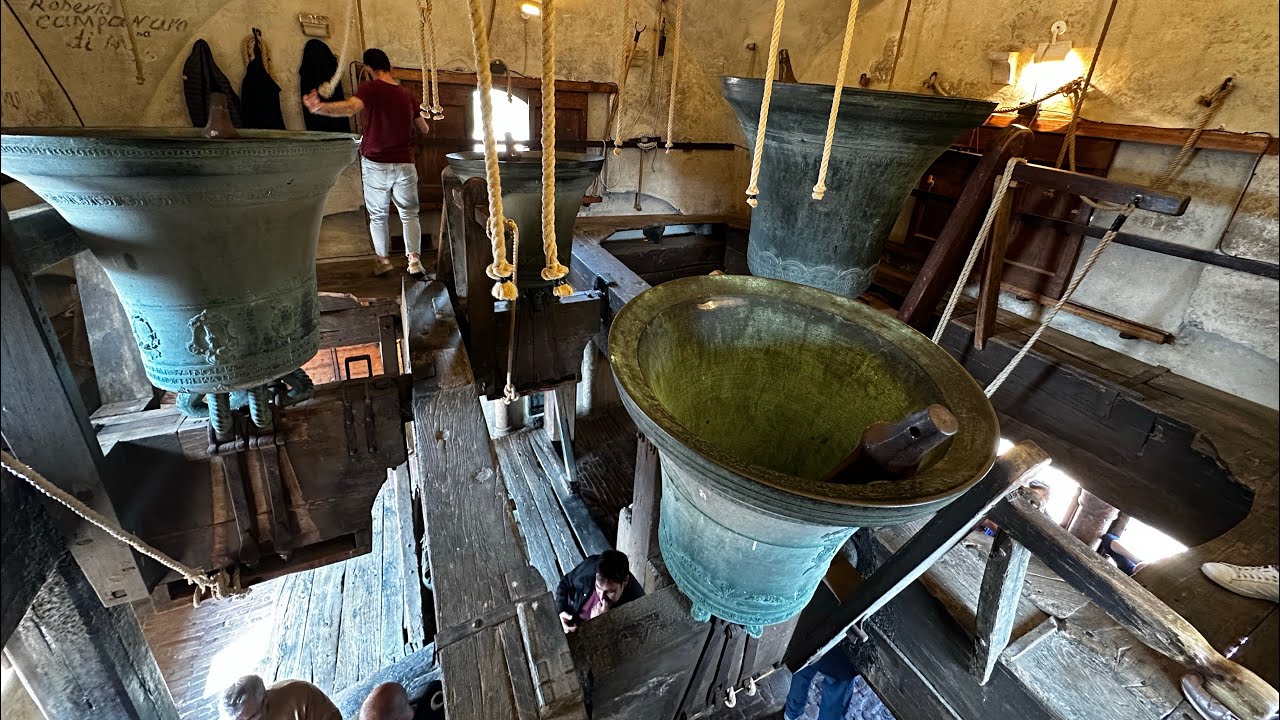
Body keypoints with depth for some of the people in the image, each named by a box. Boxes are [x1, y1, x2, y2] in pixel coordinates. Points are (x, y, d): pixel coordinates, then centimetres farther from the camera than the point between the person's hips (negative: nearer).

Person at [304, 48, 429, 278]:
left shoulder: (370, 88, -7)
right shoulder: (407, 96, 6)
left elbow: (350, 107, -28)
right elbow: (424, 129, 18)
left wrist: (319, 107, -39)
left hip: (375, 164, -2)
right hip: (404, 165, 2)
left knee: (377, 216, 12)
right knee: (409, 214, 8)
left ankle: (383, 259, 15)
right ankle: (414, 259, -5)